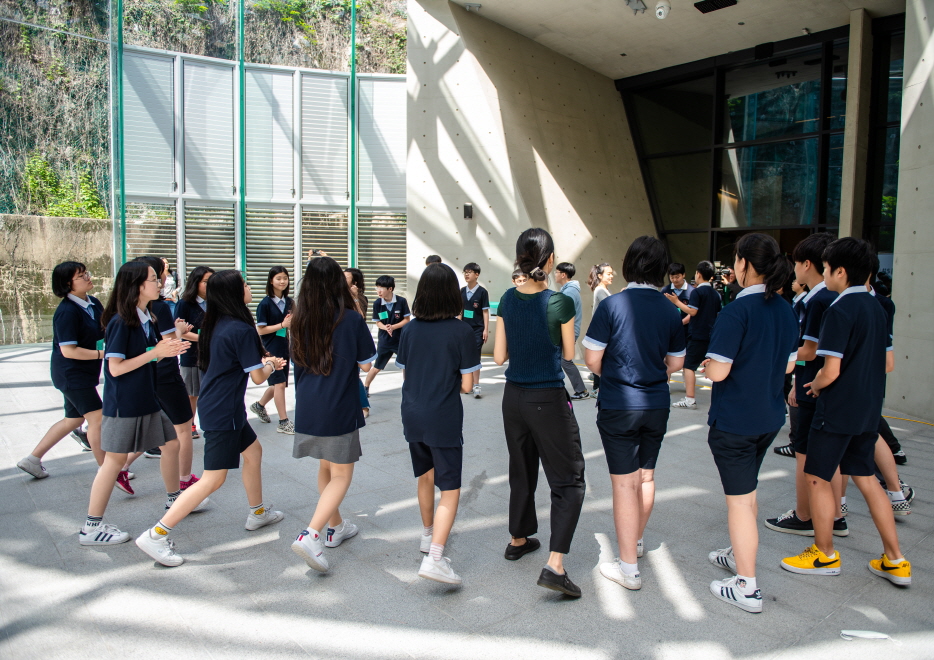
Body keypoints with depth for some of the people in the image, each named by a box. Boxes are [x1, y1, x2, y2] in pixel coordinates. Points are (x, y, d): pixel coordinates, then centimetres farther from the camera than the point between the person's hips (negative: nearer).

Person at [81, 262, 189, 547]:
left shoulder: (146, 318, 7)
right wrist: (155, 352, -21)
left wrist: (167, 348, -1)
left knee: (171, 444, 14)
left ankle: (174, 500, 33)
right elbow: (116, 368, -20)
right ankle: (91, 528, 11)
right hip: (123, 403, -8)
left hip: (147, 400, 8)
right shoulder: (121, 322, -18)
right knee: (115, 459, -1)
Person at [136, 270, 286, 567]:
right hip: (223, 412, -10)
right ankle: (156, 535, -2)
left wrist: (265, 361, 14)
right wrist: (270, 366, 8)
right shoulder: (242, 330, -21)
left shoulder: (218, 324, 5)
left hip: (216, 406, 10)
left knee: (253, 451, 23)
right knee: (213, 479, -4)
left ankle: (257, 513, 39)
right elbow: (258, 377, -13)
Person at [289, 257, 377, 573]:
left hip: (307, 409, 6)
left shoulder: (301, 320, 2)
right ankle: (311, 534, -12)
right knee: (341, 475, 4)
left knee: (326, 468, 21)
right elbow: (366, 364, -3)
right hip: (340, 409, -5)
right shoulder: (351, 319, -12)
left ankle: (335, 526, 35)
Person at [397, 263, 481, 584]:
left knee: (425, 477, 24)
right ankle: (434, 558, -11)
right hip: (444, 419, -5)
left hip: (413, 416, 6)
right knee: (450, 490, 0)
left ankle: (429, 535, 41)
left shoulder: (410, 330, 0)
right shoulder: (462, 332, -13)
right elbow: (466, 385, -11)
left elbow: (404, 376, 8)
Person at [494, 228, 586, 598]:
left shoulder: (508, 300, -1)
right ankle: (555, 565, -6)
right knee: (568, 481, 3)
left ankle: (519, 540, 39)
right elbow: (569, 354, -4)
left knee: (522, 473, 23)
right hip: (548, 400, -6)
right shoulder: (560, 303, -16)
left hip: (514, 397, 6)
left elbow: (499, 356, 3)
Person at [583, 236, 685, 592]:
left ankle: (629, 568, 8)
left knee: (625, 483, 1)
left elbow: (592, 359, -11)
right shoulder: (670, 311, -2)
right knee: (646, 476, 20)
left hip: (618, 406, -4)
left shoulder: (612, 305, -14)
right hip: (657, 405, 4)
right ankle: (636, 539, 41)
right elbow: (675, 363, 8)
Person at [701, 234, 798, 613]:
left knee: (739, 498, 1)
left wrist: (708, 363, -2)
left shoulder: (737, 312, -21)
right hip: (770, 417, 8)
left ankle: (747, 588, 9)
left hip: (734, 421, -8)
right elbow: (788, 365, 12)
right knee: (747, 489, 24)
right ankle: (739, 554, 41)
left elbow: (717, 371, -22)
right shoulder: (785, 310, 3)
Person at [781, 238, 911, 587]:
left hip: (837, 410, -8)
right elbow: (888, 363, 14)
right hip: (869, 409, 8)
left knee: (818, 478, 6)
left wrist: (816, 386, -3)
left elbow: (831, 370, -22)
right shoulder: (875, 307, 8)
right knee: (866, 477, 16)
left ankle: (824, 554, 19)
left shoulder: (840, 310, -18)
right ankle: (895, 561, 22)